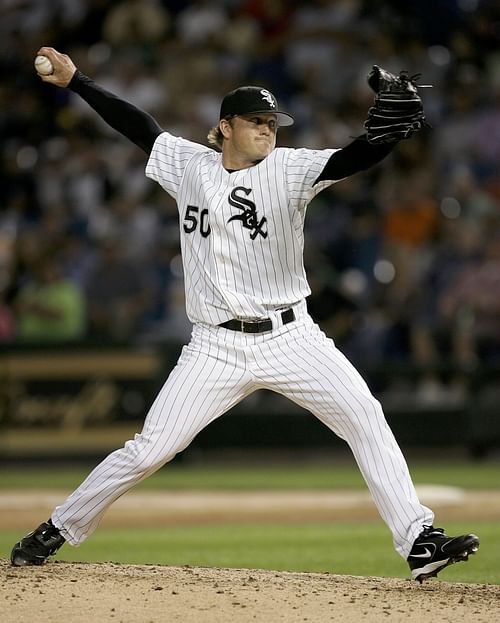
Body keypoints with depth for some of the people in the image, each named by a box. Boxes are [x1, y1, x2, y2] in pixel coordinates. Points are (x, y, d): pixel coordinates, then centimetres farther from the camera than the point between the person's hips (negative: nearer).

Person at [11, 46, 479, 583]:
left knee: (365, 417, -16)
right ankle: (57, 530, 15)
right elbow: (139, 125, 14)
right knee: (150, 449, -2)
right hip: (217, 347, 0)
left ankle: (418, 540, -15)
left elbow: (350, 160, -19)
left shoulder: (288, 169, -3)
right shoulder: (188, 166, 4)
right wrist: (74, 80, 14)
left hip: (289, 336, 0)